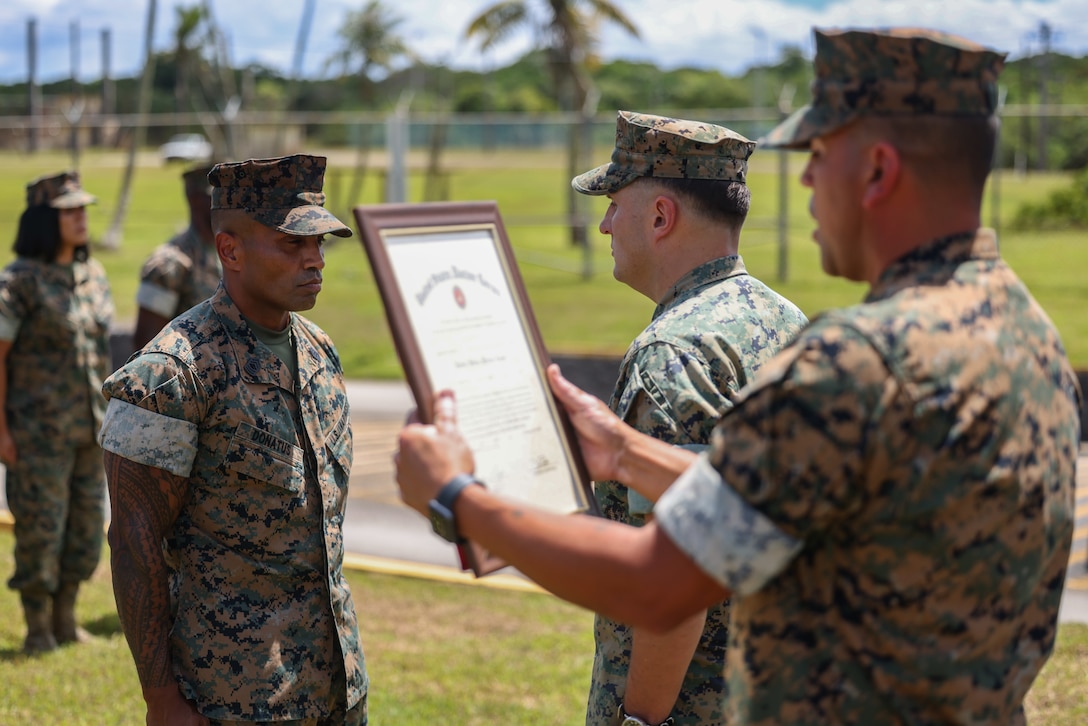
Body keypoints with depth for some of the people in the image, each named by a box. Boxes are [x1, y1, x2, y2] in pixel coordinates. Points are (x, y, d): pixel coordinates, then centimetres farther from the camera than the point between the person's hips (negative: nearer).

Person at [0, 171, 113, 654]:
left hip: (88, 428, 6)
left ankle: (65, 619, 26)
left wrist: (108, 416, 14)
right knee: (39, 526, -1)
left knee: (86, 523, 10)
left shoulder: (93, 275, 8)